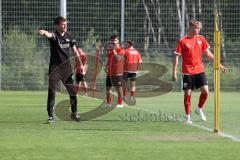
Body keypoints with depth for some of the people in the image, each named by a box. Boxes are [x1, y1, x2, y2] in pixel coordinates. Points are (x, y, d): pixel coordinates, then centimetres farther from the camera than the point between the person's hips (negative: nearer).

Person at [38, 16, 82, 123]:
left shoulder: (69, 36, 5)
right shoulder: (54, 35, -10)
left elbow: (75, 51, 15)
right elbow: (49, 35, -36)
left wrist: (81, 64, 15)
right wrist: (43, 32, -60)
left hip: (66, 68, 4)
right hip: (55, 68, -4)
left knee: (72, 91, 9)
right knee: (52, 91, -7)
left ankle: (74, 113, 26)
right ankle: (51, 115, -1)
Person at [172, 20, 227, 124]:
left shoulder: (201, 39, 6)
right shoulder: (182, 41, -7)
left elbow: (208, 54, 14)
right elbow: (176, 57, -5)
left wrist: (219, 65, 11)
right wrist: (174, 72, -10)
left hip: (199, 70, 3)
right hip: (187, 72, -3)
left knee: (205, 91, -9)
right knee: (187, 94, 0)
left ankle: (199, 109, 17)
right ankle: (188, 117, 12)